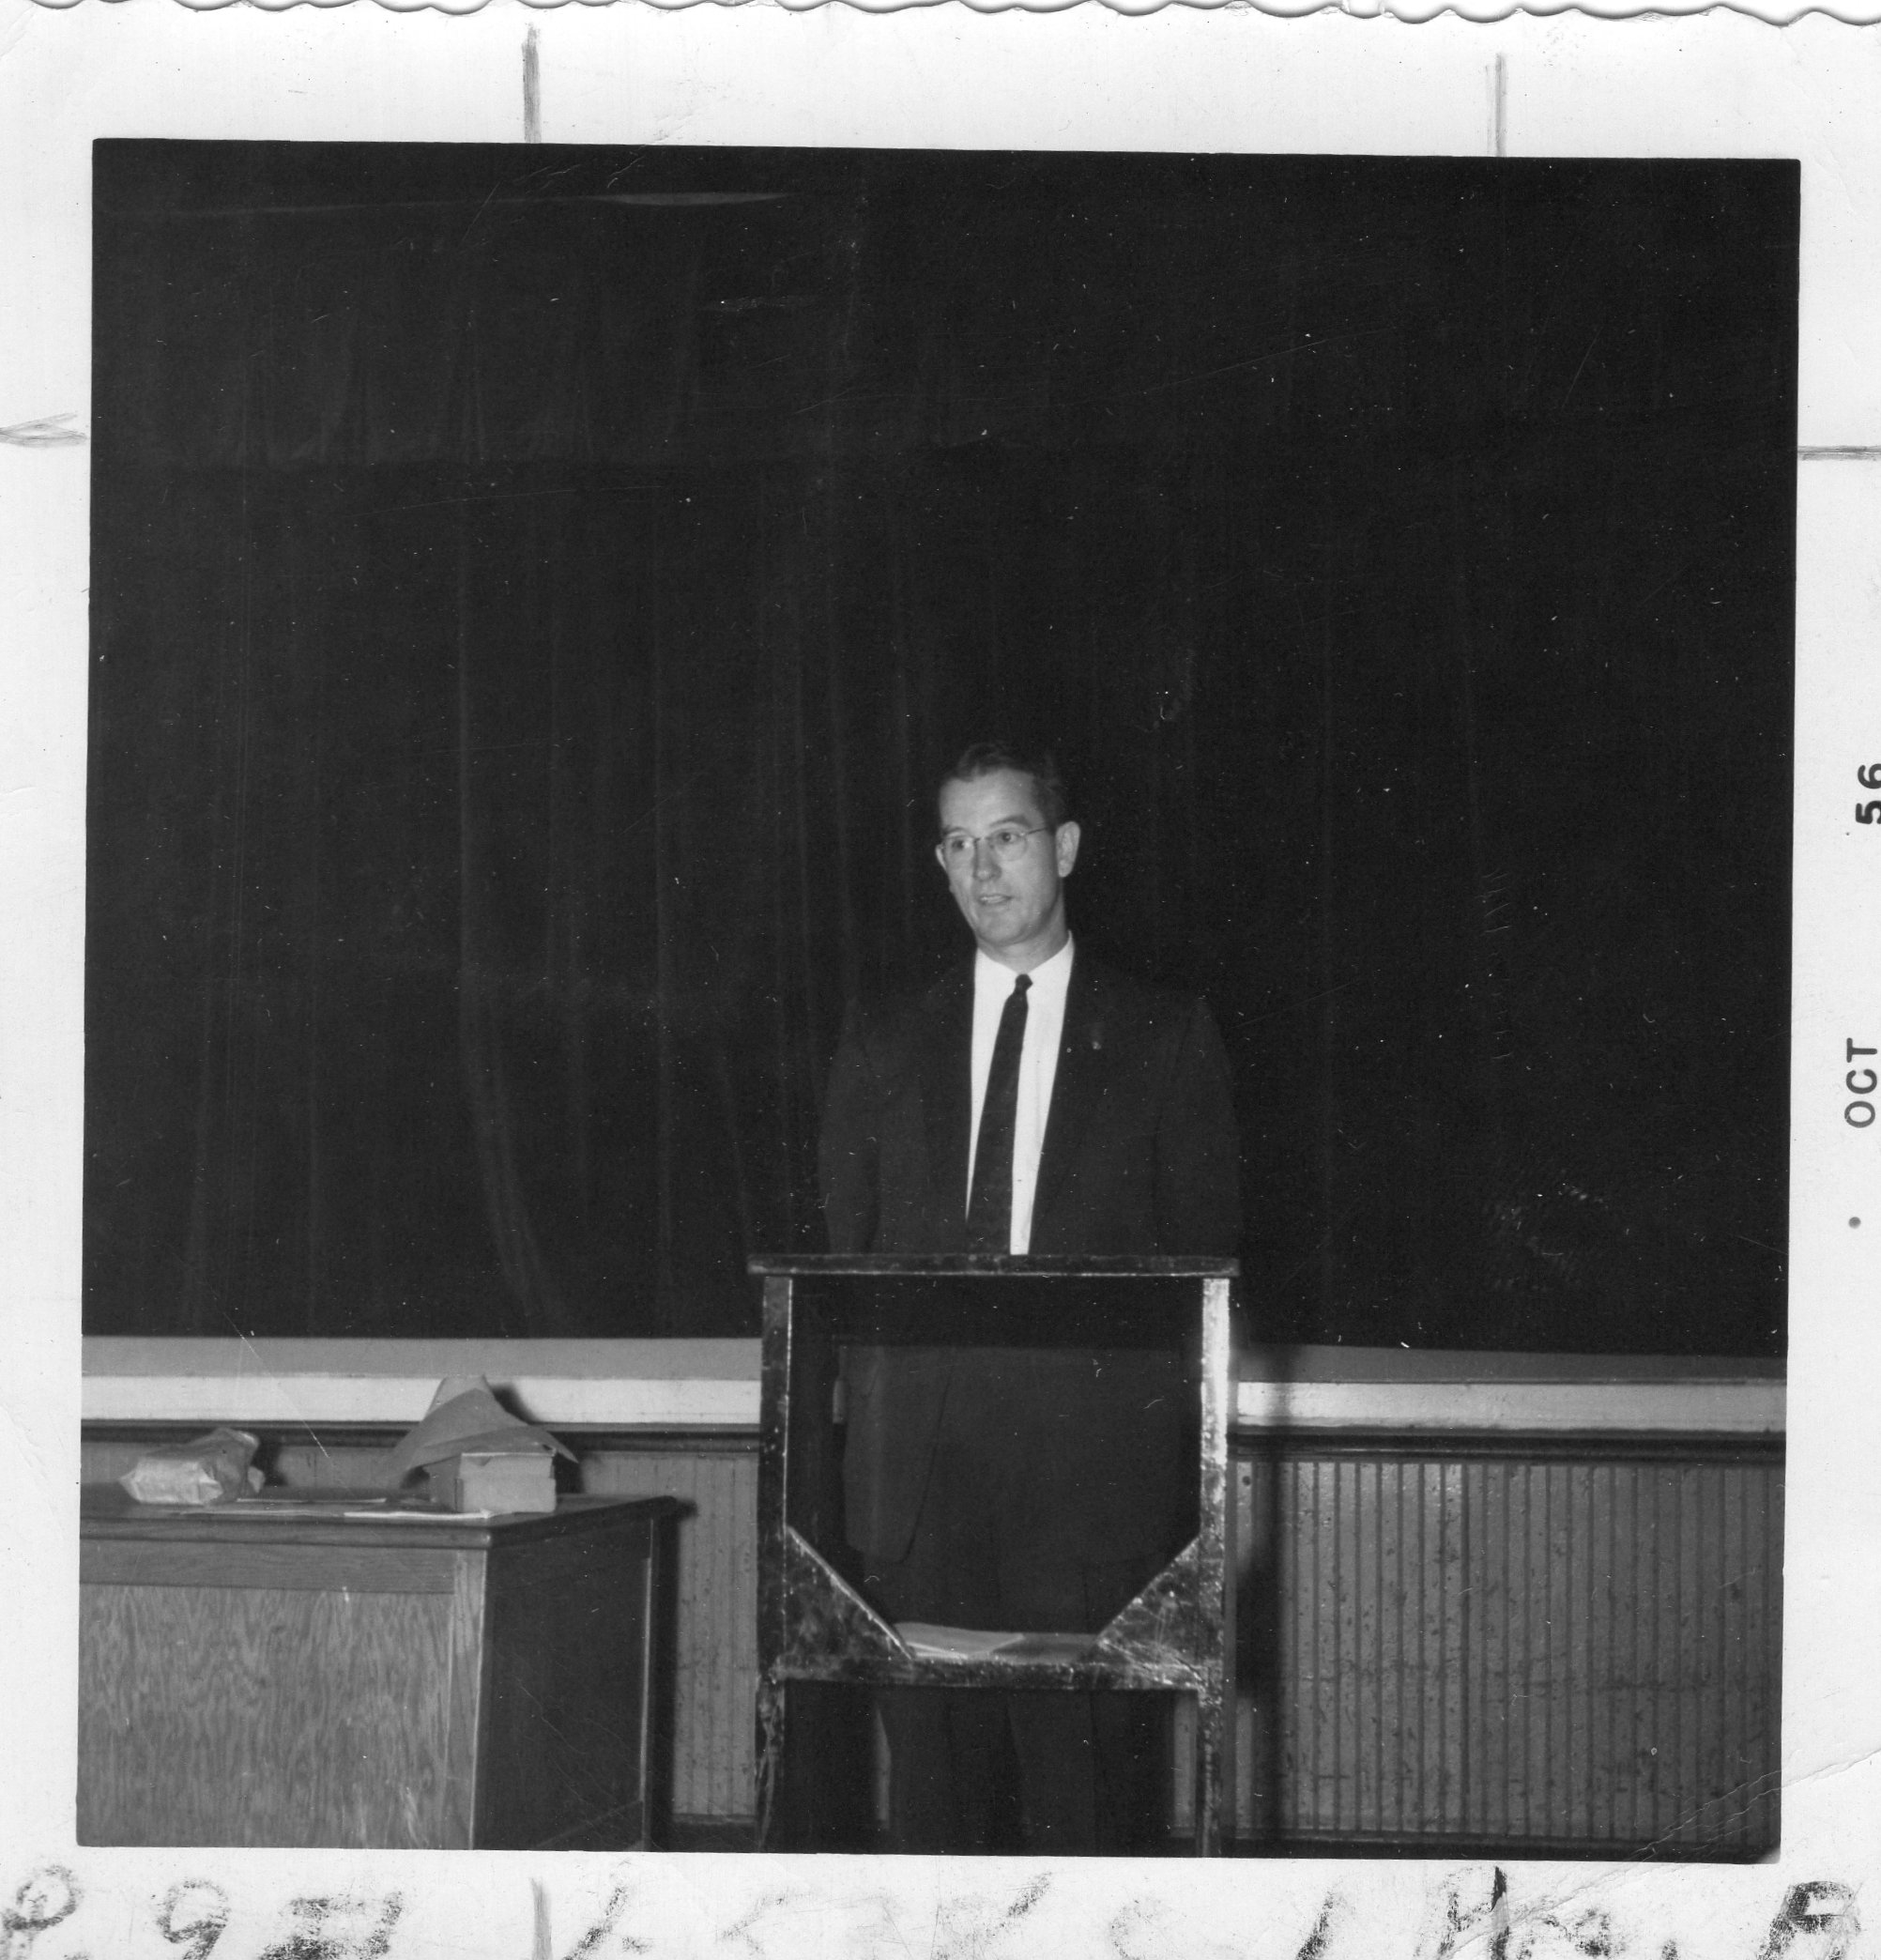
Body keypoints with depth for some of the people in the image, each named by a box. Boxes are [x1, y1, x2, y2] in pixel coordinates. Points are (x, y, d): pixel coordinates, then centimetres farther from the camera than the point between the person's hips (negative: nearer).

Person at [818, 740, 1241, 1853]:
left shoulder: (1163, 1037, 9)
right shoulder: (886, 1047, 16)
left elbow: (1206, 1243, 7)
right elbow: (847, 1249, 16)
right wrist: (870, 1417, 3)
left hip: (1097, 1462, -2)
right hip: (923, 1462, 2)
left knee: (1091, 1751, -8)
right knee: (933, 1750, 0)